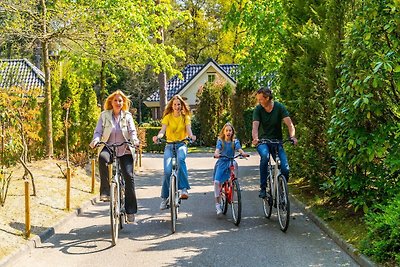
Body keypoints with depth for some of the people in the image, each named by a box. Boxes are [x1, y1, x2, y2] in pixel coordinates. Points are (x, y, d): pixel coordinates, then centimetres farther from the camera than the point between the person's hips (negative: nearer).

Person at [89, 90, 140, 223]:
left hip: (125, 151, 1)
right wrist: (95, 141, -22)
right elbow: (98, 131, 0)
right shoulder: (104, 115, 7)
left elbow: (132, 131, -3)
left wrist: (134, 140, -25)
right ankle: (105, 192, -29)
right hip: (108, 148, -1)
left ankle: (130, 210, -6)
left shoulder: (127, 116, 9)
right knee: (103, 157, -37)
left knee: (129, 176, -14)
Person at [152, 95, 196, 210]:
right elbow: (163, 130, -10)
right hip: (169, 145, 0)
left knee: (180, 159, -37)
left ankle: (184, 188, -34)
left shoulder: (185, 117, 7)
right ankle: (165, 197, 0)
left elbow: (188, 129, -8)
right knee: (167, 171, -18)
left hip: (182, 144, 0)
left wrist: (191, 136, -32)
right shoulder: (168, 117, 4)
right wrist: (158, 137, -33)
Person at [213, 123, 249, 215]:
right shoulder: (220, 141, 3)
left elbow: (239, 148, -14)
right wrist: (216, 154, -39)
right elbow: (217, 148, -15)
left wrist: (243, 153, -37)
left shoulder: (235, 141, 4)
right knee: (217, 181, -16)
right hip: (221, 162, -1)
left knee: (234, 163, -33)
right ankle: (217, 204, -7)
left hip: (230, 162, 1)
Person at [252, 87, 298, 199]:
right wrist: (255, 138, -41)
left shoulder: (279, 107, -7)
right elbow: (255, 126, -20)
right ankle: (263, 188, -25)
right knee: (265, 155, -35)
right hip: (263, 141, -1)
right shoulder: (258, 109, -7)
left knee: (285, 168, -17)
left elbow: (289, 124, -16)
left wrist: (292, 136, -36)